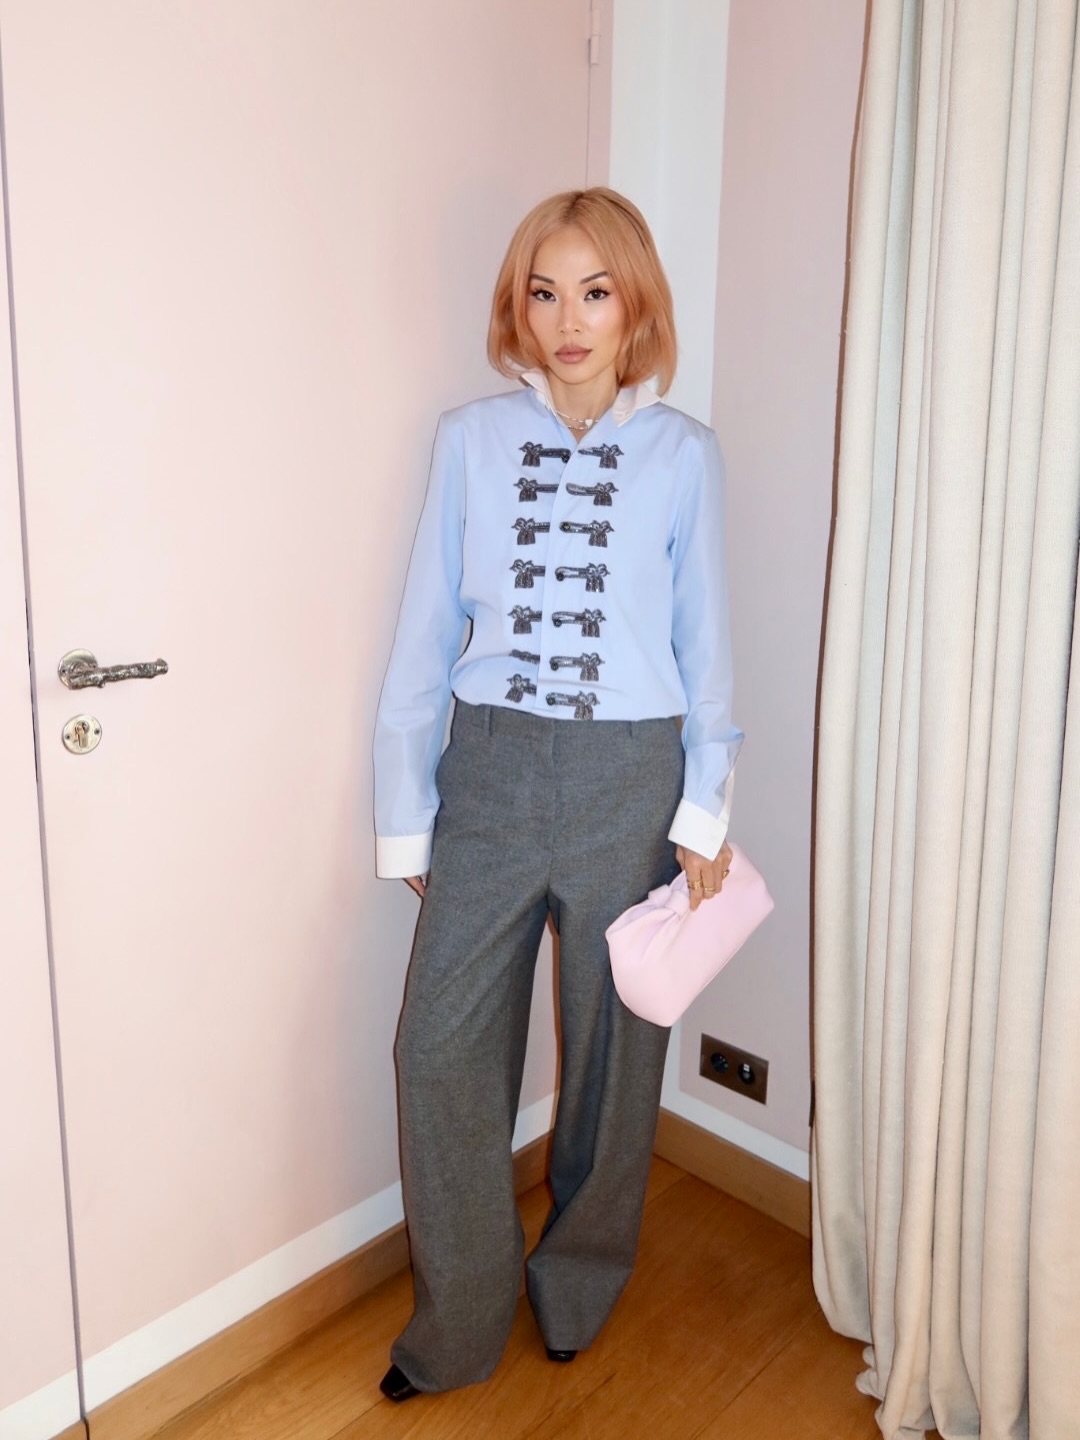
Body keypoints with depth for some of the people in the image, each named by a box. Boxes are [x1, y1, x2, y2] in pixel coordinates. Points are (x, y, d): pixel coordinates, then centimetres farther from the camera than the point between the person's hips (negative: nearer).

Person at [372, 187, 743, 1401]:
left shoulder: (683, 455, -1)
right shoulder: (469, 441, 1)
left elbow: (705, 643, 3)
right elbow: (426, 630, 2)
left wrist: (705, 810, 0)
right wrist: (405, 810, 3)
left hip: (628, 778, 0)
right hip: (490, 768, 1)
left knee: (611, 1047, 13)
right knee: (441, 1046, 3)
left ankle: (580, 1286, 40)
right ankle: (459, 1322, 27)